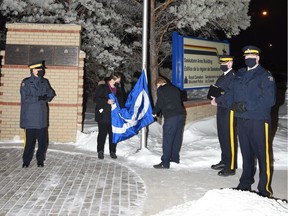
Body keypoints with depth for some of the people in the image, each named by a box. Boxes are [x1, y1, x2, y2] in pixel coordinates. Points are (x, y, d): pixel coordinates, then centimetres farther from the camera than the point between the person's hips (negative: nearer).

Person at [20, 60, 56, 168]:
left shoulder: (45, 82, 11)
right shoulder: (26, 82, -5)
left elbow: (51, 93, 10)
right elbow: (25, 99, -12)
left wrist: (46, 97, -11)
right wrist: (38, 98, -19)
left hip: (42, 118, 4)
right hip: (30, 119, -4)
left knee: (43, 141, 6)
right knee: (29, 141, 2)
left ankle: (40, 160, 21)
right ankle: (26, 161, 18)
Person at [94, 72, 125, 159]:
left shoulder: (118, 89, 14)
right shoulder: (102, 87, -2)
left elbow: (121, 102, 19)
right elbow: (96, 99, -7)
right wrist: (106, 101, -19)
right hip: (103, 116, -4)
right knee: (102, 133, 2)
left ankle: (112, 151, 16)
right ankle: (100, 151, 15)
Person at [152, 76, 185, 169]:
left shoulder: (161, 90, -1)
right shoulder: (175, 89, 19)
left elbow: (159, 103, -4)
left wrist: (154, 113, 13)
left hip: (170, 117, -7)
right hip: (181, 114, 8)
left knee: (167, 140, -4)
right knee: (177, 138, 17)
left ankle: (165, 163, -3)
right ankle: (175, 157, 28)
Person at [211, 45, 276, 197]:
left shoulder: (265, 76, -7)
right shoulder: (240, 74, 15)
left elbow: (269, 99, -18)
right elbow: (231, 94, 24)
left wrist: (245, 106, -20)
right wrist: (218, 100, 20)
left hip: (259, 121, -6)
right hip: (241, 120, 6)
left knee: (263, 155, -2)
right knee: (246, 153, 16)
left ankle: (265, 189, 9)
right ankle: (245, 183, 29)